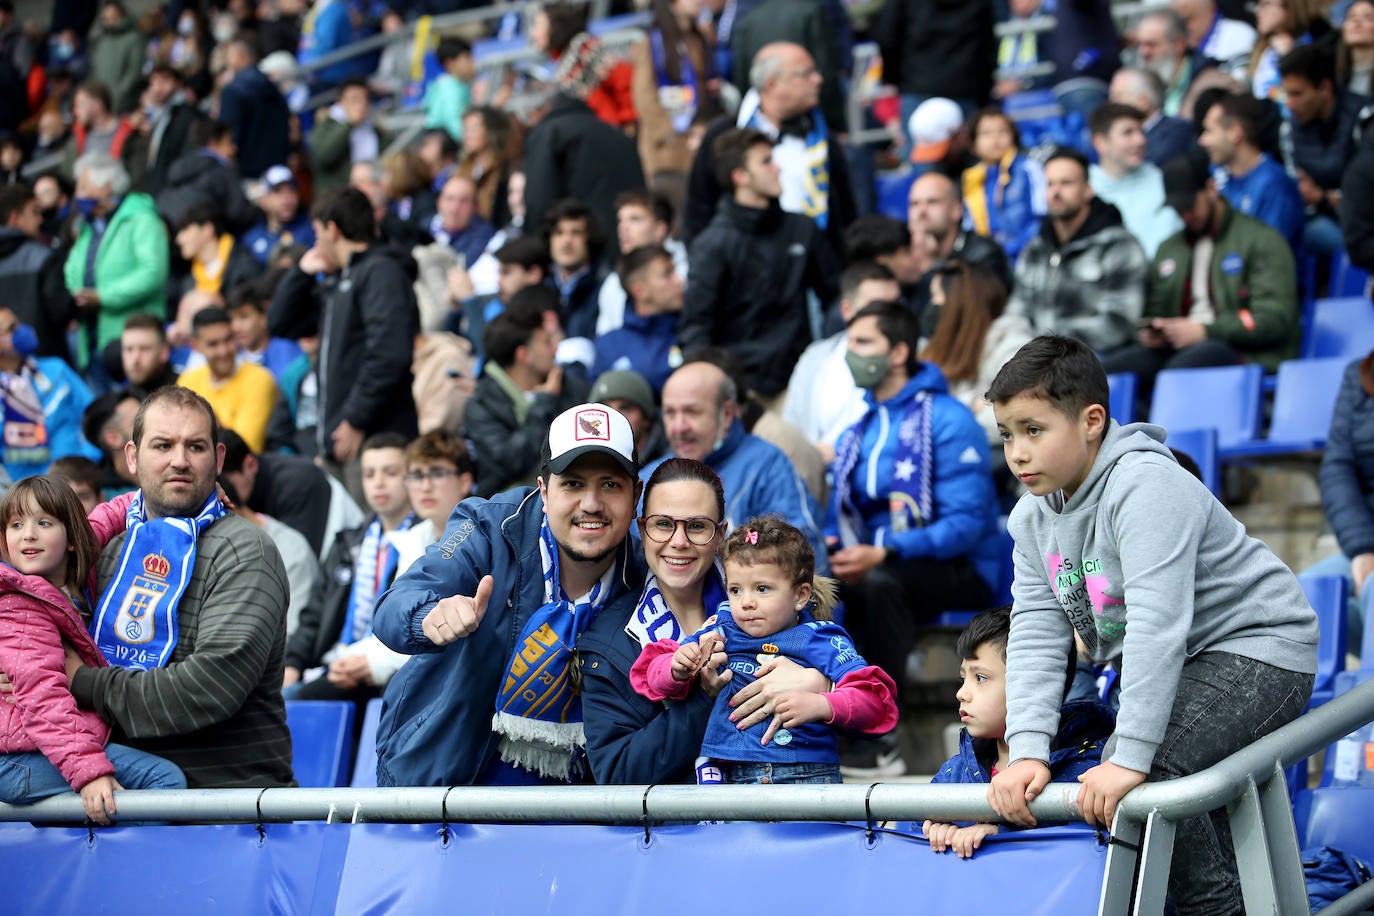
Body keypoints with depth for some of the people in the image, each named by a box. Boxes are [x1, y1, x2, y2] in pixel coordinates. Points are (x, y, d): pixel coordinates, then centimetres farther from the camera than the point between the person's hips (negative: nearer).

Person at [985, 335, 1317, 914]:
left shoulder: (1146, 486, -25)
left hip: (1257, 648, -10)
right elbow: (1037, 635, -5)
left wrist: (1130, 758, -36)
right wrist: (1028, 750, -19)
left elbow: (1156, 624, -32)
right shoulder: (1034, 518, 3)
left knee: (1145, 774, -27)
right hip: (1181, 667, 10)